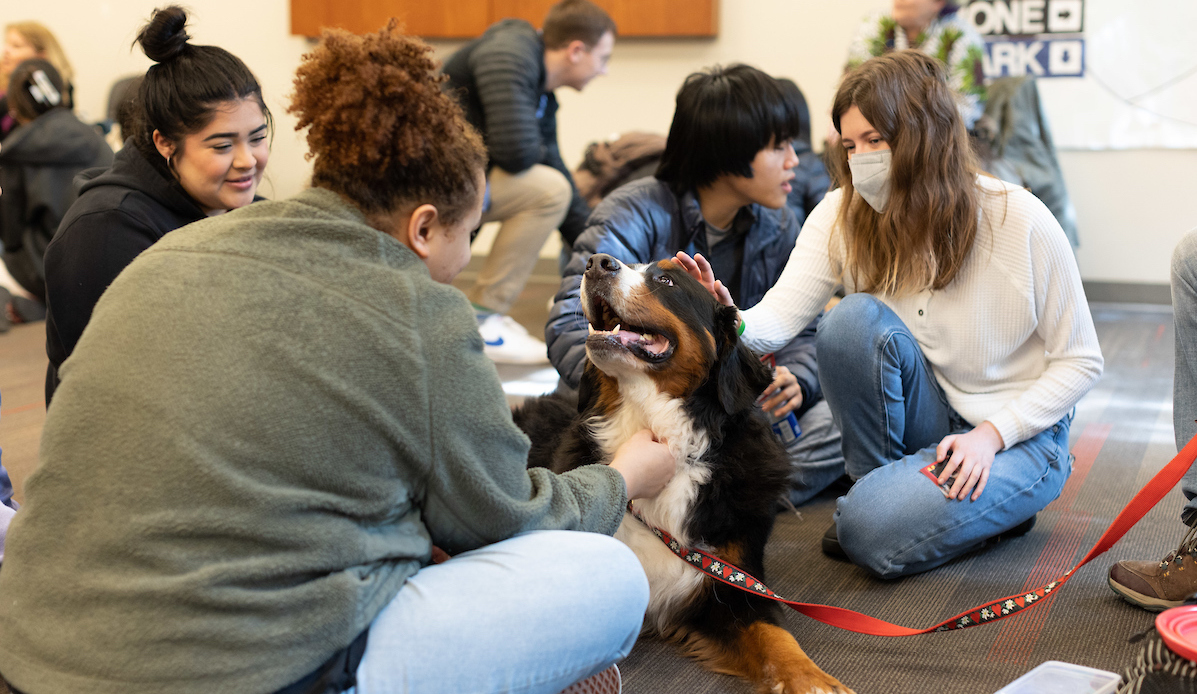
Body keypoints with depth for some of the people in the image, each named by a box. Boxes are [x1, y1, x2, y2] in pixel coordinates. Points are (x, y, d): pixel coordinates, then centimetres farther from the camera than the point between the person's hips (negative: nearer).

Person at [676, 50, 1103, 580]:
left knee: (871, 533, -28)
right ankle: (882, 487, -6)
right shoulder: (842, 215, -9)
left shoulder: (1020, 222, -18)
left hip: (1020, 433, -4)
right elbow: (778, 318, -22)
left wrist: (991, 434, -21)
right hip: (922, 416, 4)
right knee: (855, 319, -28)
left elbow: (1079, 362, -10)